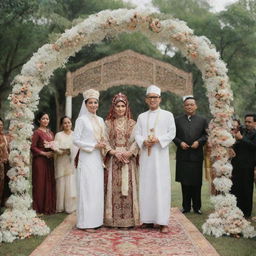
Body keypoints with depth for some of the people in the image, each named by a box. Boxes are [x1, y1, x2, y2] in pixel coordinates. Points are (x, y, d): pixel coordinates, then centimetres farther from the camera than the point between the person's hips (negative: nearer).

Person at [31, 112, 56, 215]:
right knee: (40, 183, -3)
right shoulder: (37, 132, -7)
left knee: (50, 183, 6)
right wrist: (44, 153, -16)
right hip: (40, 160, -6)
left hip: (49, 160, 6)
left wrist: (53, 152, 0)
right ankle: (40, 207, 6)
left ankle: (49, 206, 15)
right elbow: (33, 147, -12)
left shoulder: (50, 132, 15)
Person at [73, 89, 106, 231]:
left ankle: (96, 219, 15)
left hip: (98, 159, 6)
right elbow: (76, 140, -9)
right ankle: (86, 222, 1)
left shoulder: (100, 120, 14)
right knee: (87, 189, -5)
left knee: (98, 189, 7)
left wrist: (103, 145, 1)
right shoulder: (82, 120, -4)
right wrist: (94, 146, -12)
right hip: (86, 159, -6)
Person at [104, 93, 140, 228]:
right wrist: (114, 152, -12)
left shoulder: (132, 123, 8)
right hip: (113, 159, 0)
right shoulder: (108, 123, 7)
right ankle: (113, 218, 2)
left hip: (128, 159, 1)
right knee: (113, 187, -2)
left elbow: (136, 141, 2)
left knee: (128, 187, -1)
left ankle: (129, 218, 3)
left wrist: (129, 152, -13)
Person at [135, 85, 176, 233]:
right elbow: (137, 134, 9)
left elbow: (172, 133, 0)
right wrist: (144, 141, -11)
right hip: (145, 154, 3)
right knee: (146, 186, 2)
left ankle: (163, 222, -5)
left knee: (161, 186, -6)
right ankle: (148, 219, 7)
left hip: (160, 155, -3)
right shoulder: (142, 117, 16)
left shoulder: (167, 115, 6)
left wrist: (158, 139, -14)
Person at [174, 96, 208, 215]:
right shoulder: (178, 120, 8)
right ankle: (186, 206, 14)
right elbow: (174, 135, 6)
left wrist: (199, 141, -13)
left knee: (196, 182, 5)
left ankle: (197, 206, 15)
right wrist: (180, 142, -10)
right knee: (184, 182, 5)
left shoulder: (202, 120, 7)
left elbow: (206, 134, 3)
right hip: (182, 155, 1)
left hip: (196, 155, 0)